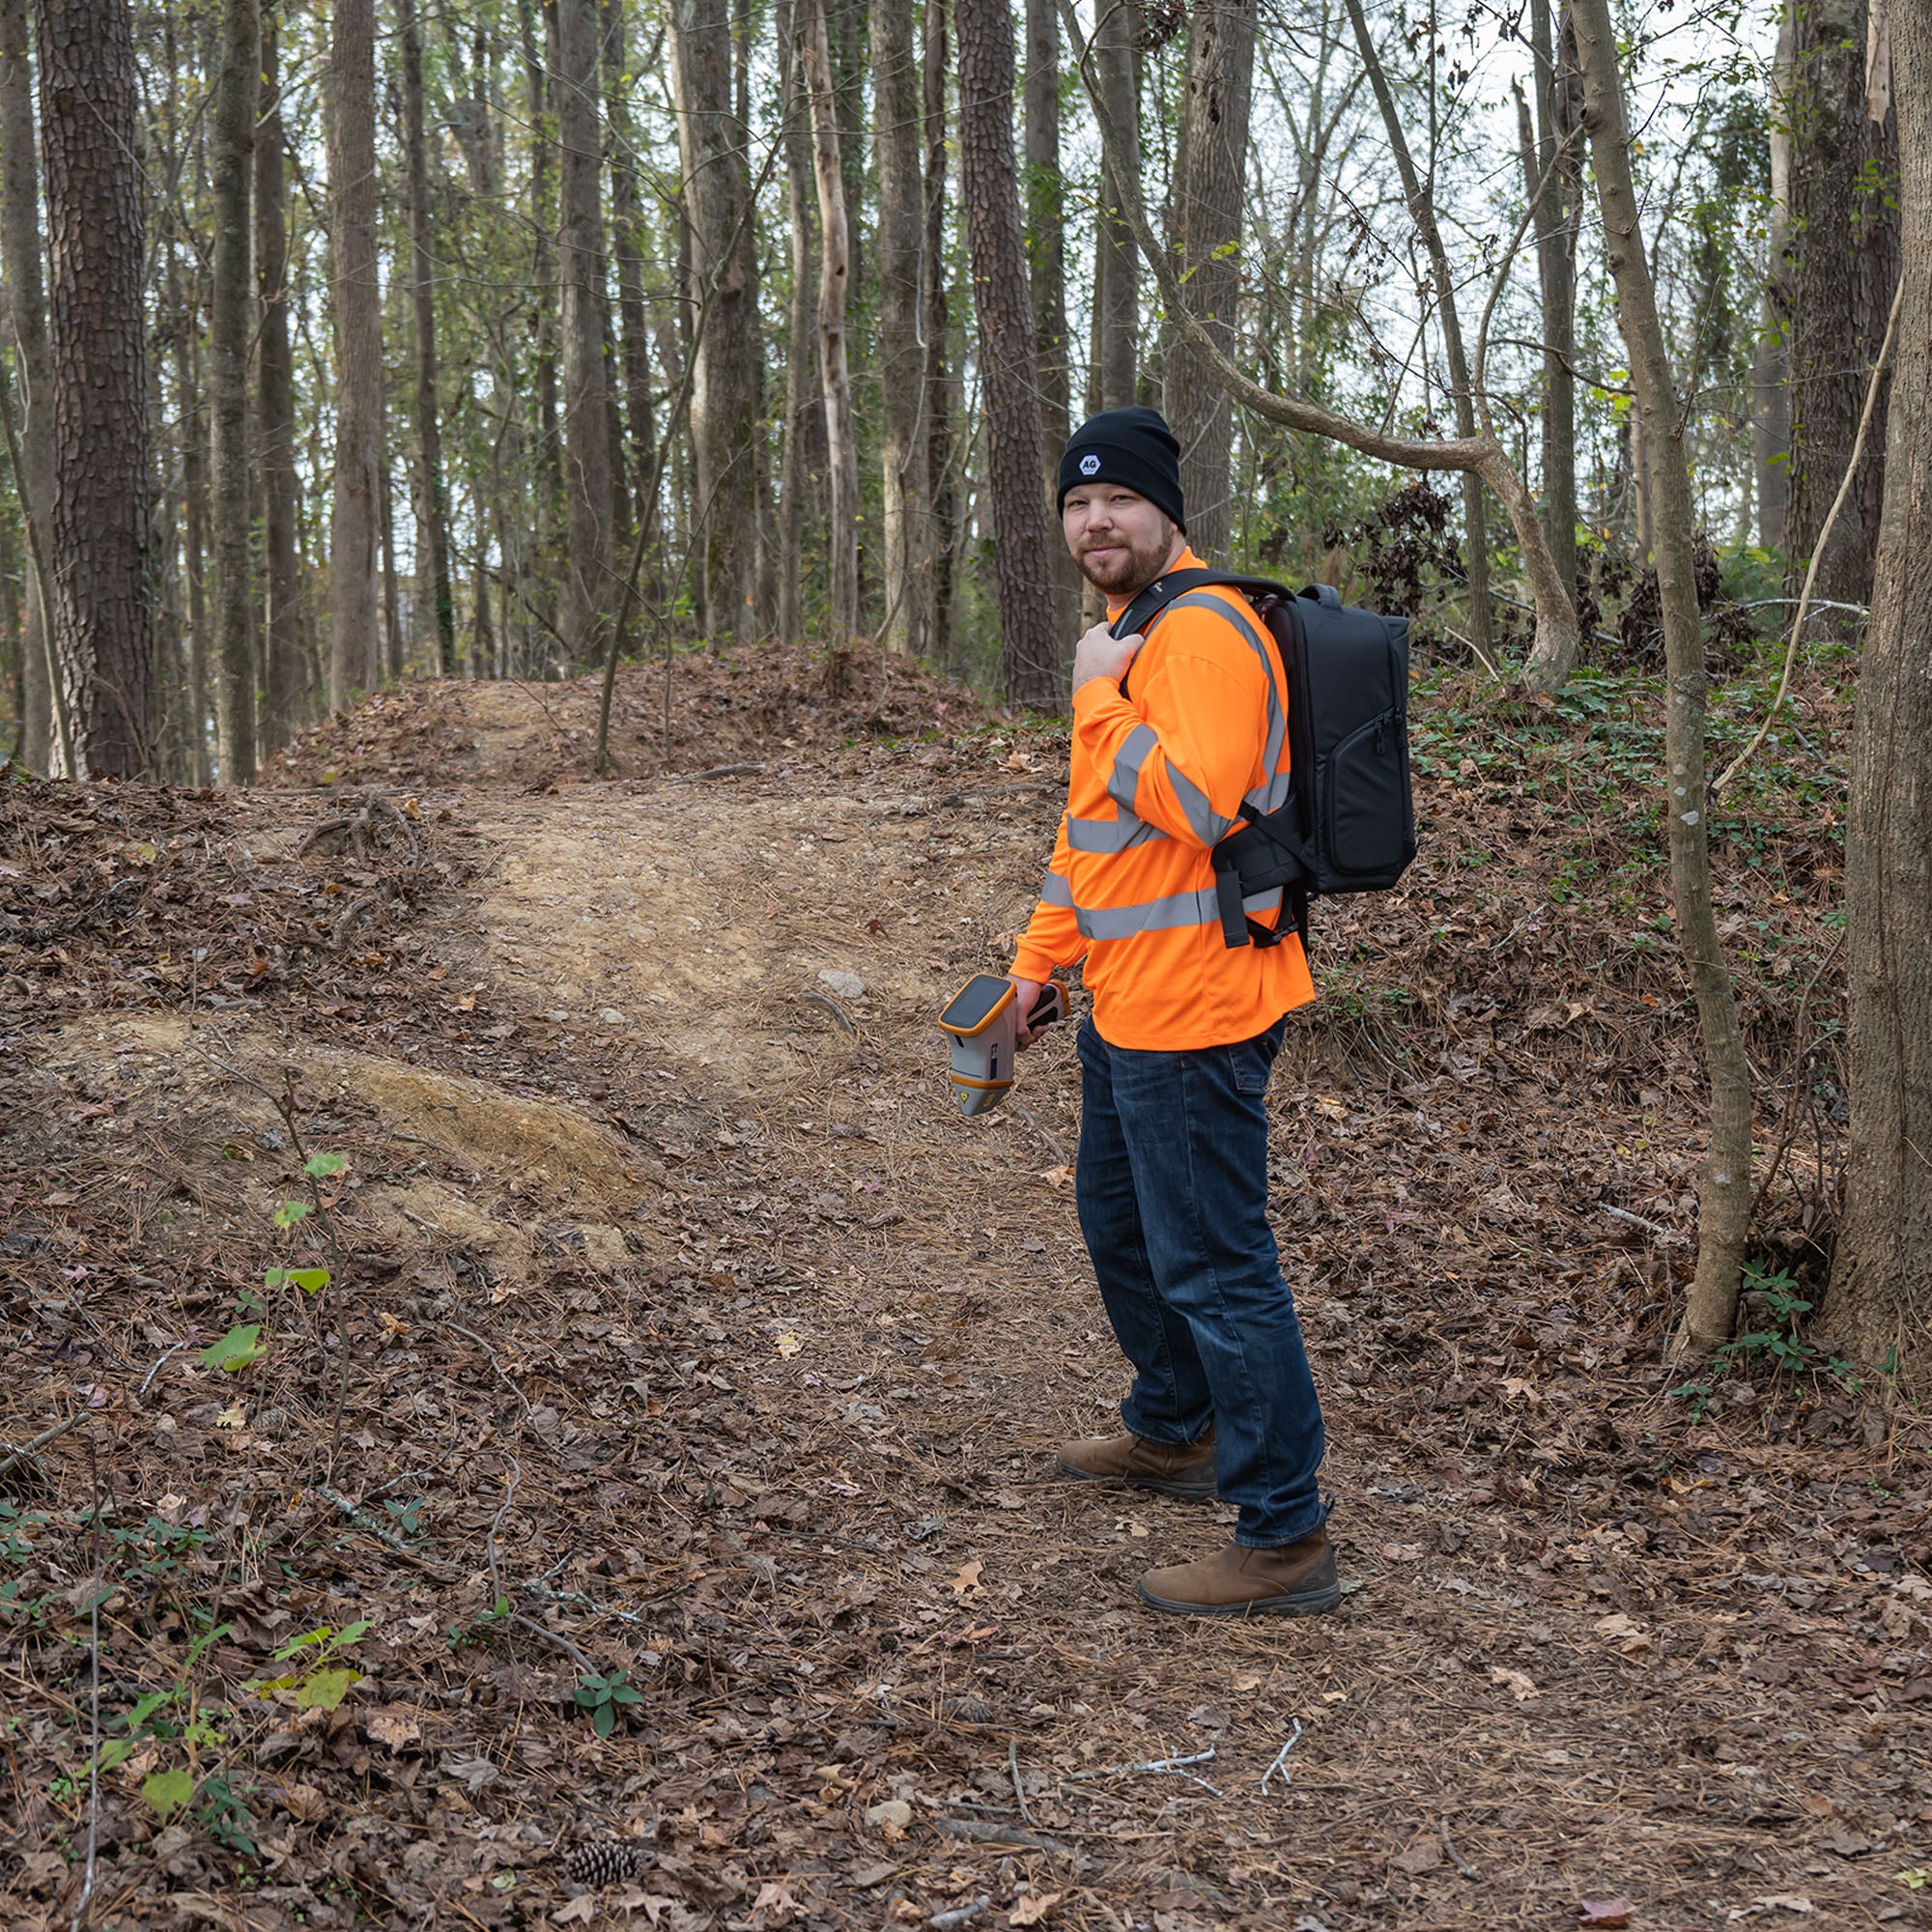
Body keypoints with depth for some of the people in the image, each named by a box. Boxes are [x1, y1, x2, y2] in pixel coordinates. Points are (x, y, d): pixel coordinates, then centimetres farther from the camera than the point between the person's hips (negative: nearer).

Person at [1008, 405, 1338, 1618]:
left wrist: (1102, 700, -20)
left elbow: (1195, 806, -30)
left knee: (1213, 1267, -7)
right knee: (1120, 1221, 25)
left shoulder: (1205, 631, -17)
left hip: (1192, 1015, -11)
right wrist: (1041, 957, 24)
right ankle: (1175, 1434, 45)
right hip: (1128, 1005, 11)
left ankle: (1287, 1538, 2)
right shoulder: (1128, 636, 17)